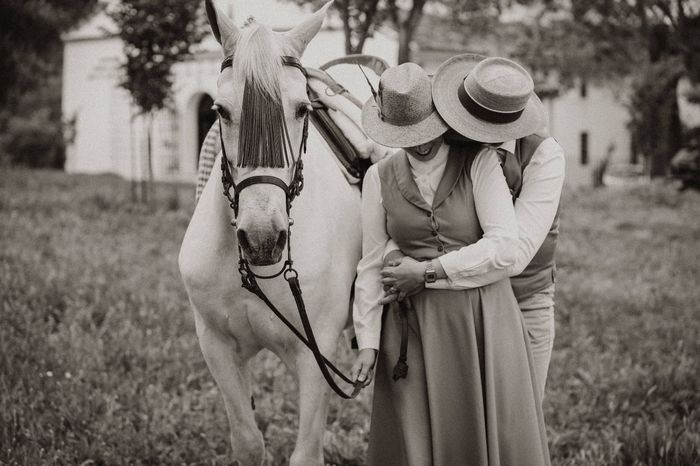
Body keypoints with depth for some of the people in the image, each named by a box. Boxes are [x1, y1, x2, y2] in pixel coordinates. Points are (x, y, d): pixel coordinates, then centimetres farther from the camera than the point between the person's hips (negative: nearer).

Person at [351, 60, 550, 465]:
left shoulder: (481, 163, -4)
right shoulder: (380, 178, 5)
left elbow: (505, 247, -12)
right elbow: (372, 266, 6)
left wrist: (428, 271, -14)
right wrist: (368, 341, 0)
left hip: (482, 321, -2)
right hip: (414, 330, 2)